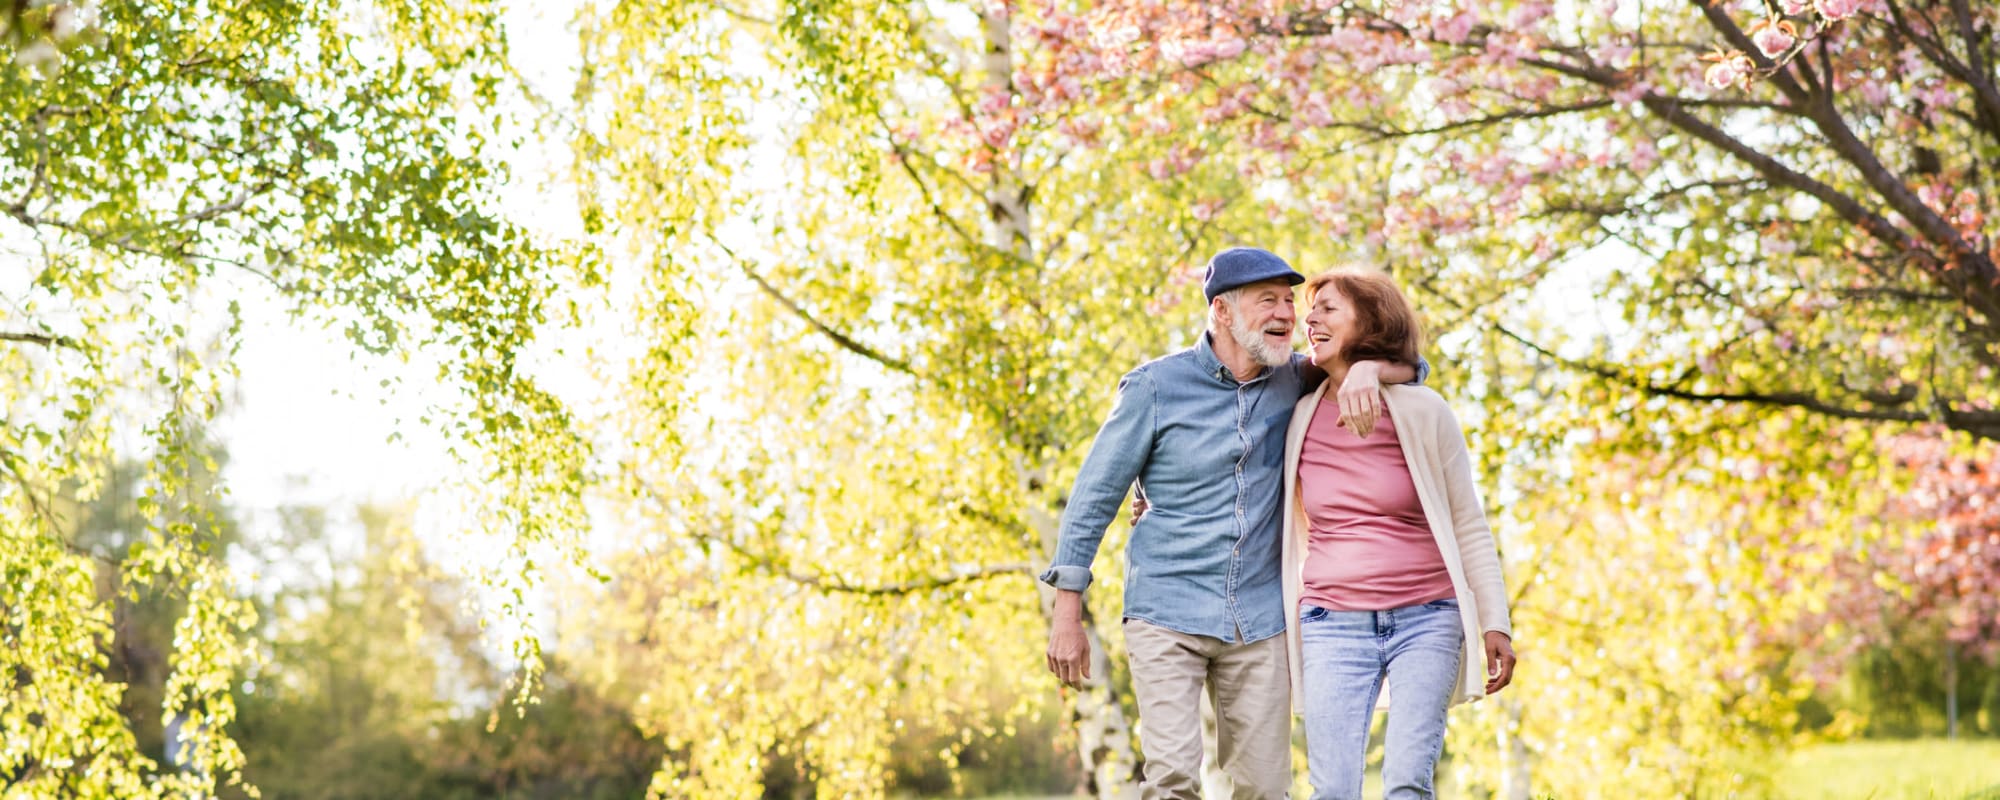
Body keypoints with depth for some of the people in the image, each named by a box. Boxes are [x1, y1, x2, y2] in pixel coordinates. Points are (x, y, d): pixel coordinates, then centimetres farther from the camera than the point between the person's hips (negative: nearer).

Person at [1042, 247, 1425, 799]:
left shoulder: (1290, 382, 6)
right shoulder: (1157, 386, -6)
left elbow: (1409, 366, 11)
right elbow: (1093, 497, -2)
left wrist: (1366, 369, -14)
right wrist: (1067, 614, -4)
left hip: (1259, 622, 4)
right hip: (1167, 614, -4)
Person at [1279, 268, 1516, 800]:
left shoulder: (1422, 413, 0)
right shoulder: (1301, 419, 6)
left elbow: (1469, 526, 3)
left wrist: (1495, 624, -2)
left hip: (1425, 620, -2)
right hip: (1333, 625, 2)